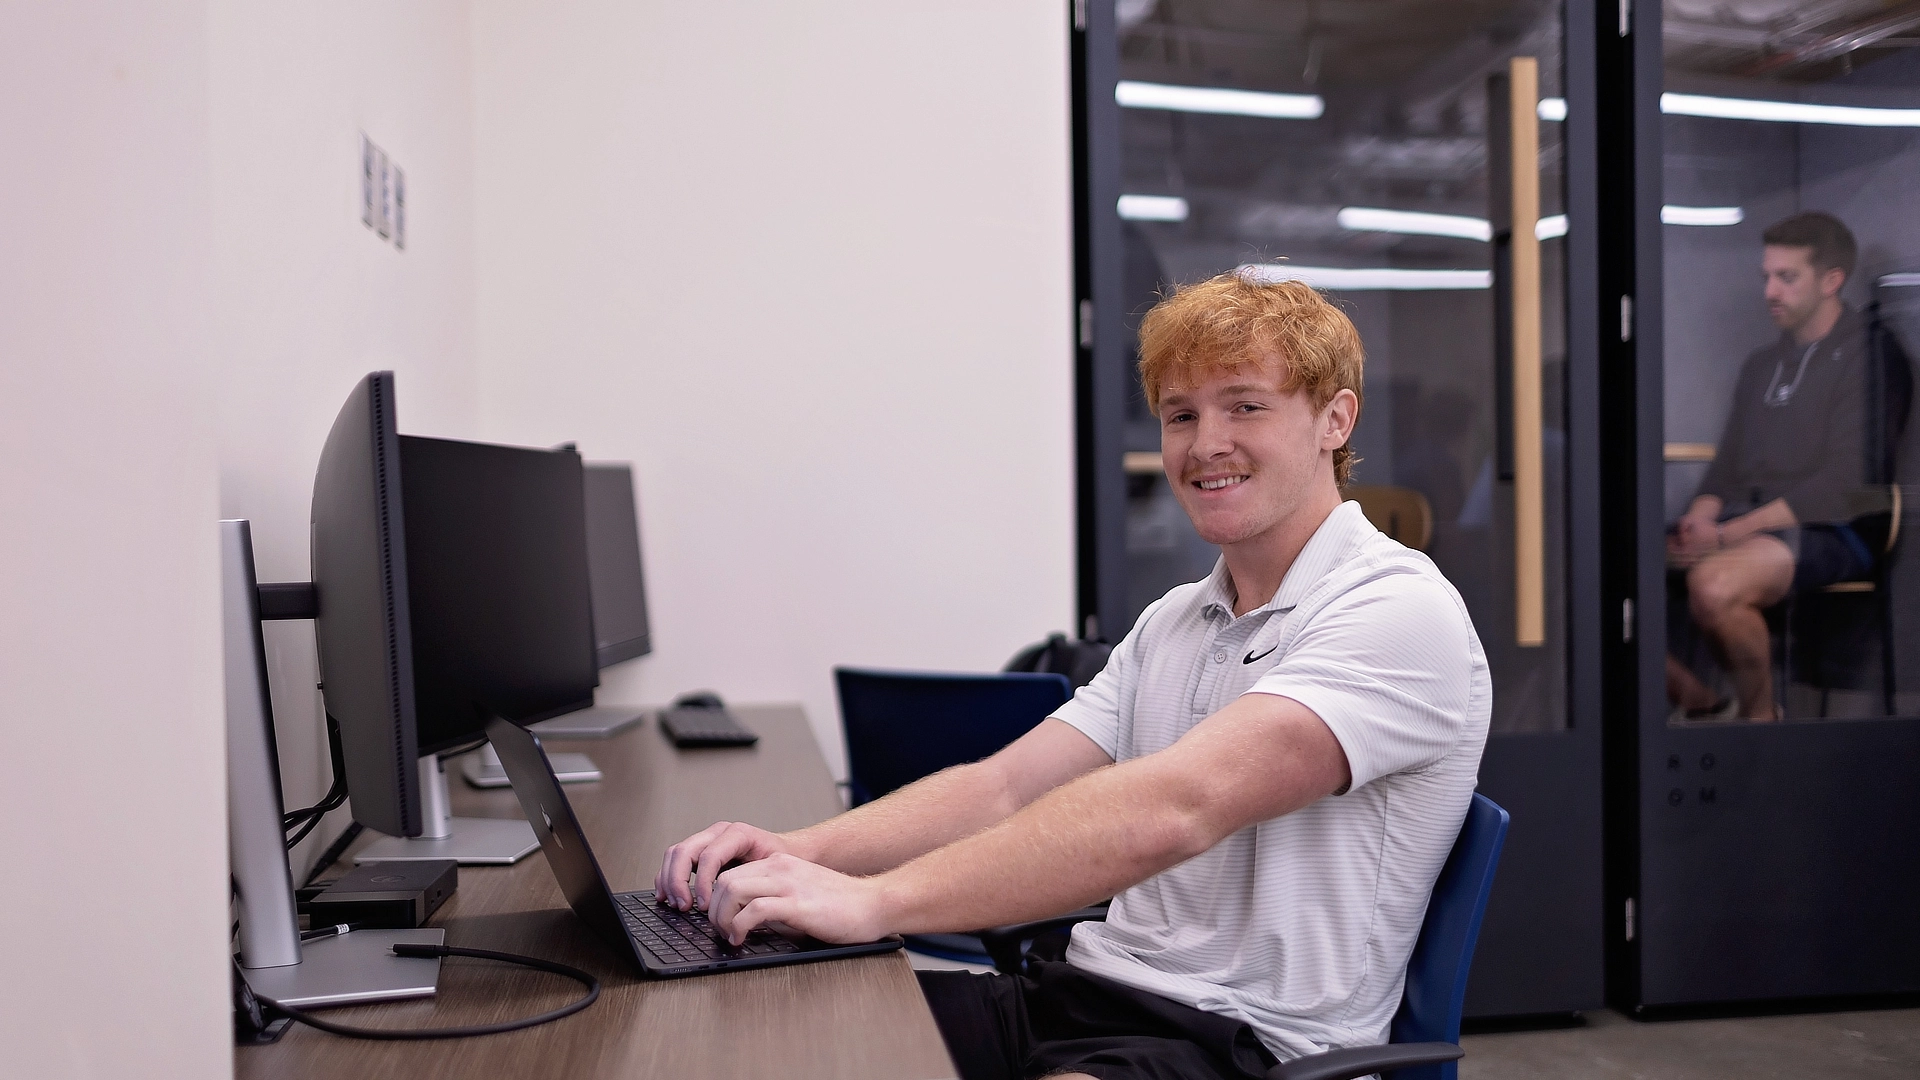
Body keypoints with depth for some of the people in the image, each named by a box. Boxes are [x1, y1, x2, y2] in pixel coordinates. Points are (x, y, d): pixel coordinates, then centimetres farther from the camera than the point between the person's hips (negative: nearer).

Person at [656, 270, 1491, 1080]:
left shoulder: (1398, 611, -12)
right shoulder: (1171, 622, 16)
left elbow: (1173, 807, -26)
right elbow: (1005, 788, 7)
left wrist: (875, 900, -30)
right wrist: (805, 851, -11)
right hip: (1083, 989, 7)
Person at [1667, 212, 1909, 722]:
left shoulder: (1869, 358, -2)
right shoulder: (1761, 365, 23)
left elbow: (1843, 484, -12)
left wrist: (1728, 535, -18)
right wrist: (1695, 522, -4)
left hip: (1826, 530, -7)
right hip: (1742, 524, 7)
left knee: (1714, 583, -39)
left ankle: (1760, 714, -12)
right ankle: (1701, 704, -2)